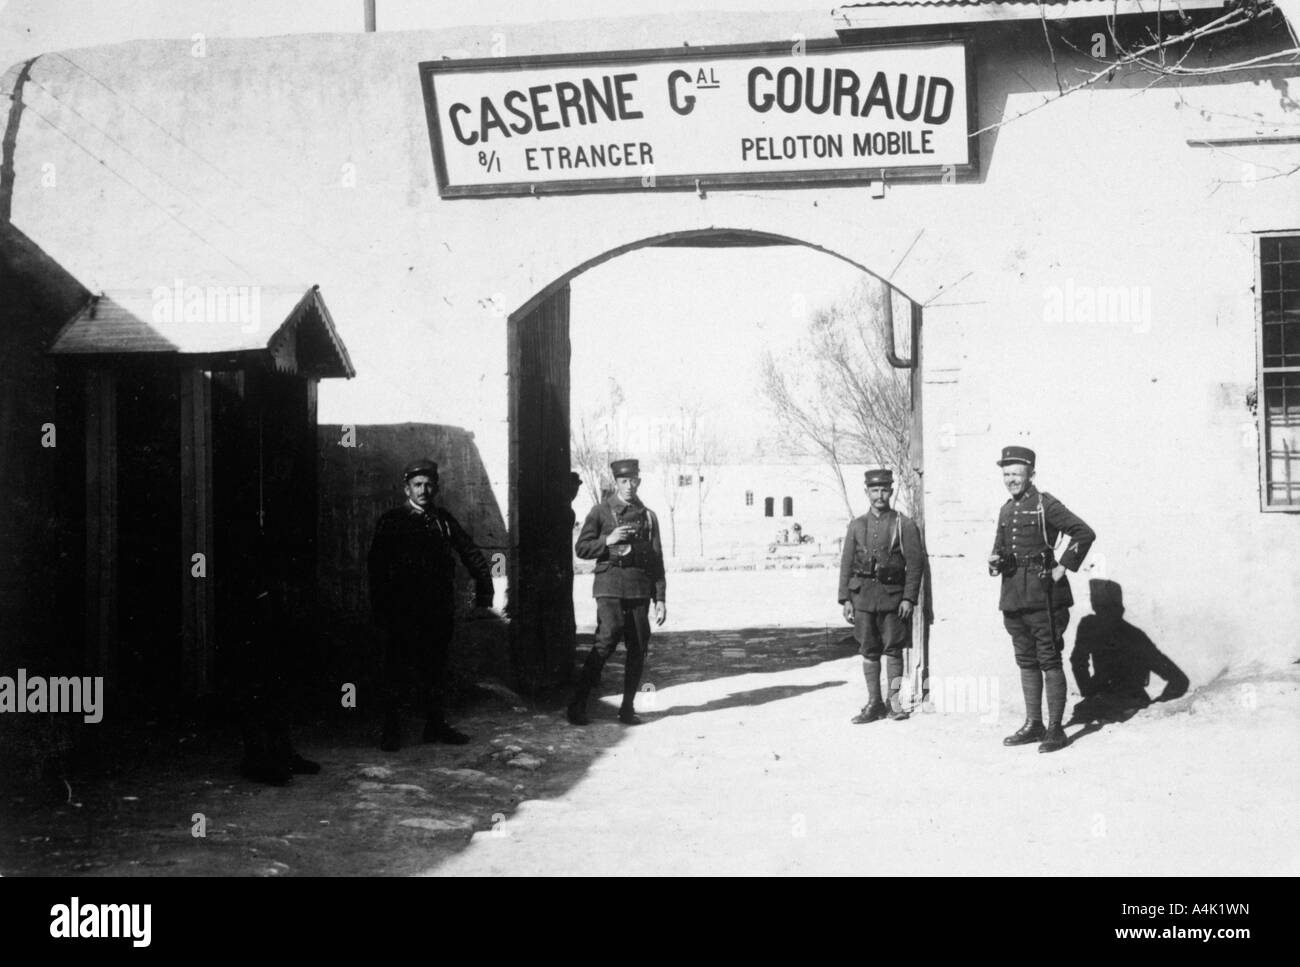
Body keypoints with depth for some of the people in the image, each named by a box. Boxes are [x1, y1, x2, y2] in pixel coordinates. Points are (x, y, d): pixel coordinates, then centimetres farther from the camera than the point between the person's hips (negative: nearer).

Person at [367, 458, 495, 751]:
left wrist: (484, 595, 8)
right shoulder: (391, 521, 0)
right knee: (397, 670, -2)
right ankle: (391, 731, 5)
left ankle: (435, 725, 19)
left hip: (439, 612, 4)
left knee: (435, 669, 10)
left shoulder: (444, 521, 10)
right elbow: (377, 567, -4)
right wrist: (380, 608, -9)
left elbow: (472, 555, 15)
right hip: (403, 613, -4)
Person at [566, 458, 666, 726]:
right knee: (607, 639, -17)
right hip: (610, 586, -4)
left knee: (638, 648, 2)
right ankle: (578, 704, -9)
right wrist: (608, 541, -11)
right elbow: (581, 548, 5)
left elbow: (657, 560, 14)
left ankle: (628, 708, 12)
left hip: (639, 590, 4)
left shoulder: (648, 516, 14)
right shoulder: (600, 512, 6)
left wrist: (660, 598, 8)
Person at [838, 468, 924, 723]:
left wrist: (909, 598, -9)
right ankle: (874, 704, 11)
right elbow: (846, 564, 9)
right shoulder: (857, 526, 10)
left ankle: (894, 701, 10)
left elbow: (915, 563, -2)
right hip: (863, 594, 3)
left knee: (893, 649, 1)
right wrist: (845, 599, 2)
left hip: (893, 594, -3)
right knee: (868, 650, 5)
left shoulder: (904, 525, 1)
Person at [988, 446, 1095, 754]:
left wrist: (1063, 567, -12)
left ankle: (1055, 729, 1)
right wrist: (995, 561, 2)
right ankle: (1033, 725, 19)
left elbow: (1085, 533, -13)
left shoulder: (1045, 505, -8)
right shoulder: (1006, 511, 14)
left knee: (1049, 661, -3)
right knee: (1026, 661, 12)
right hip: (1012, 597, 7)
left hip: (1042, 595, -7)